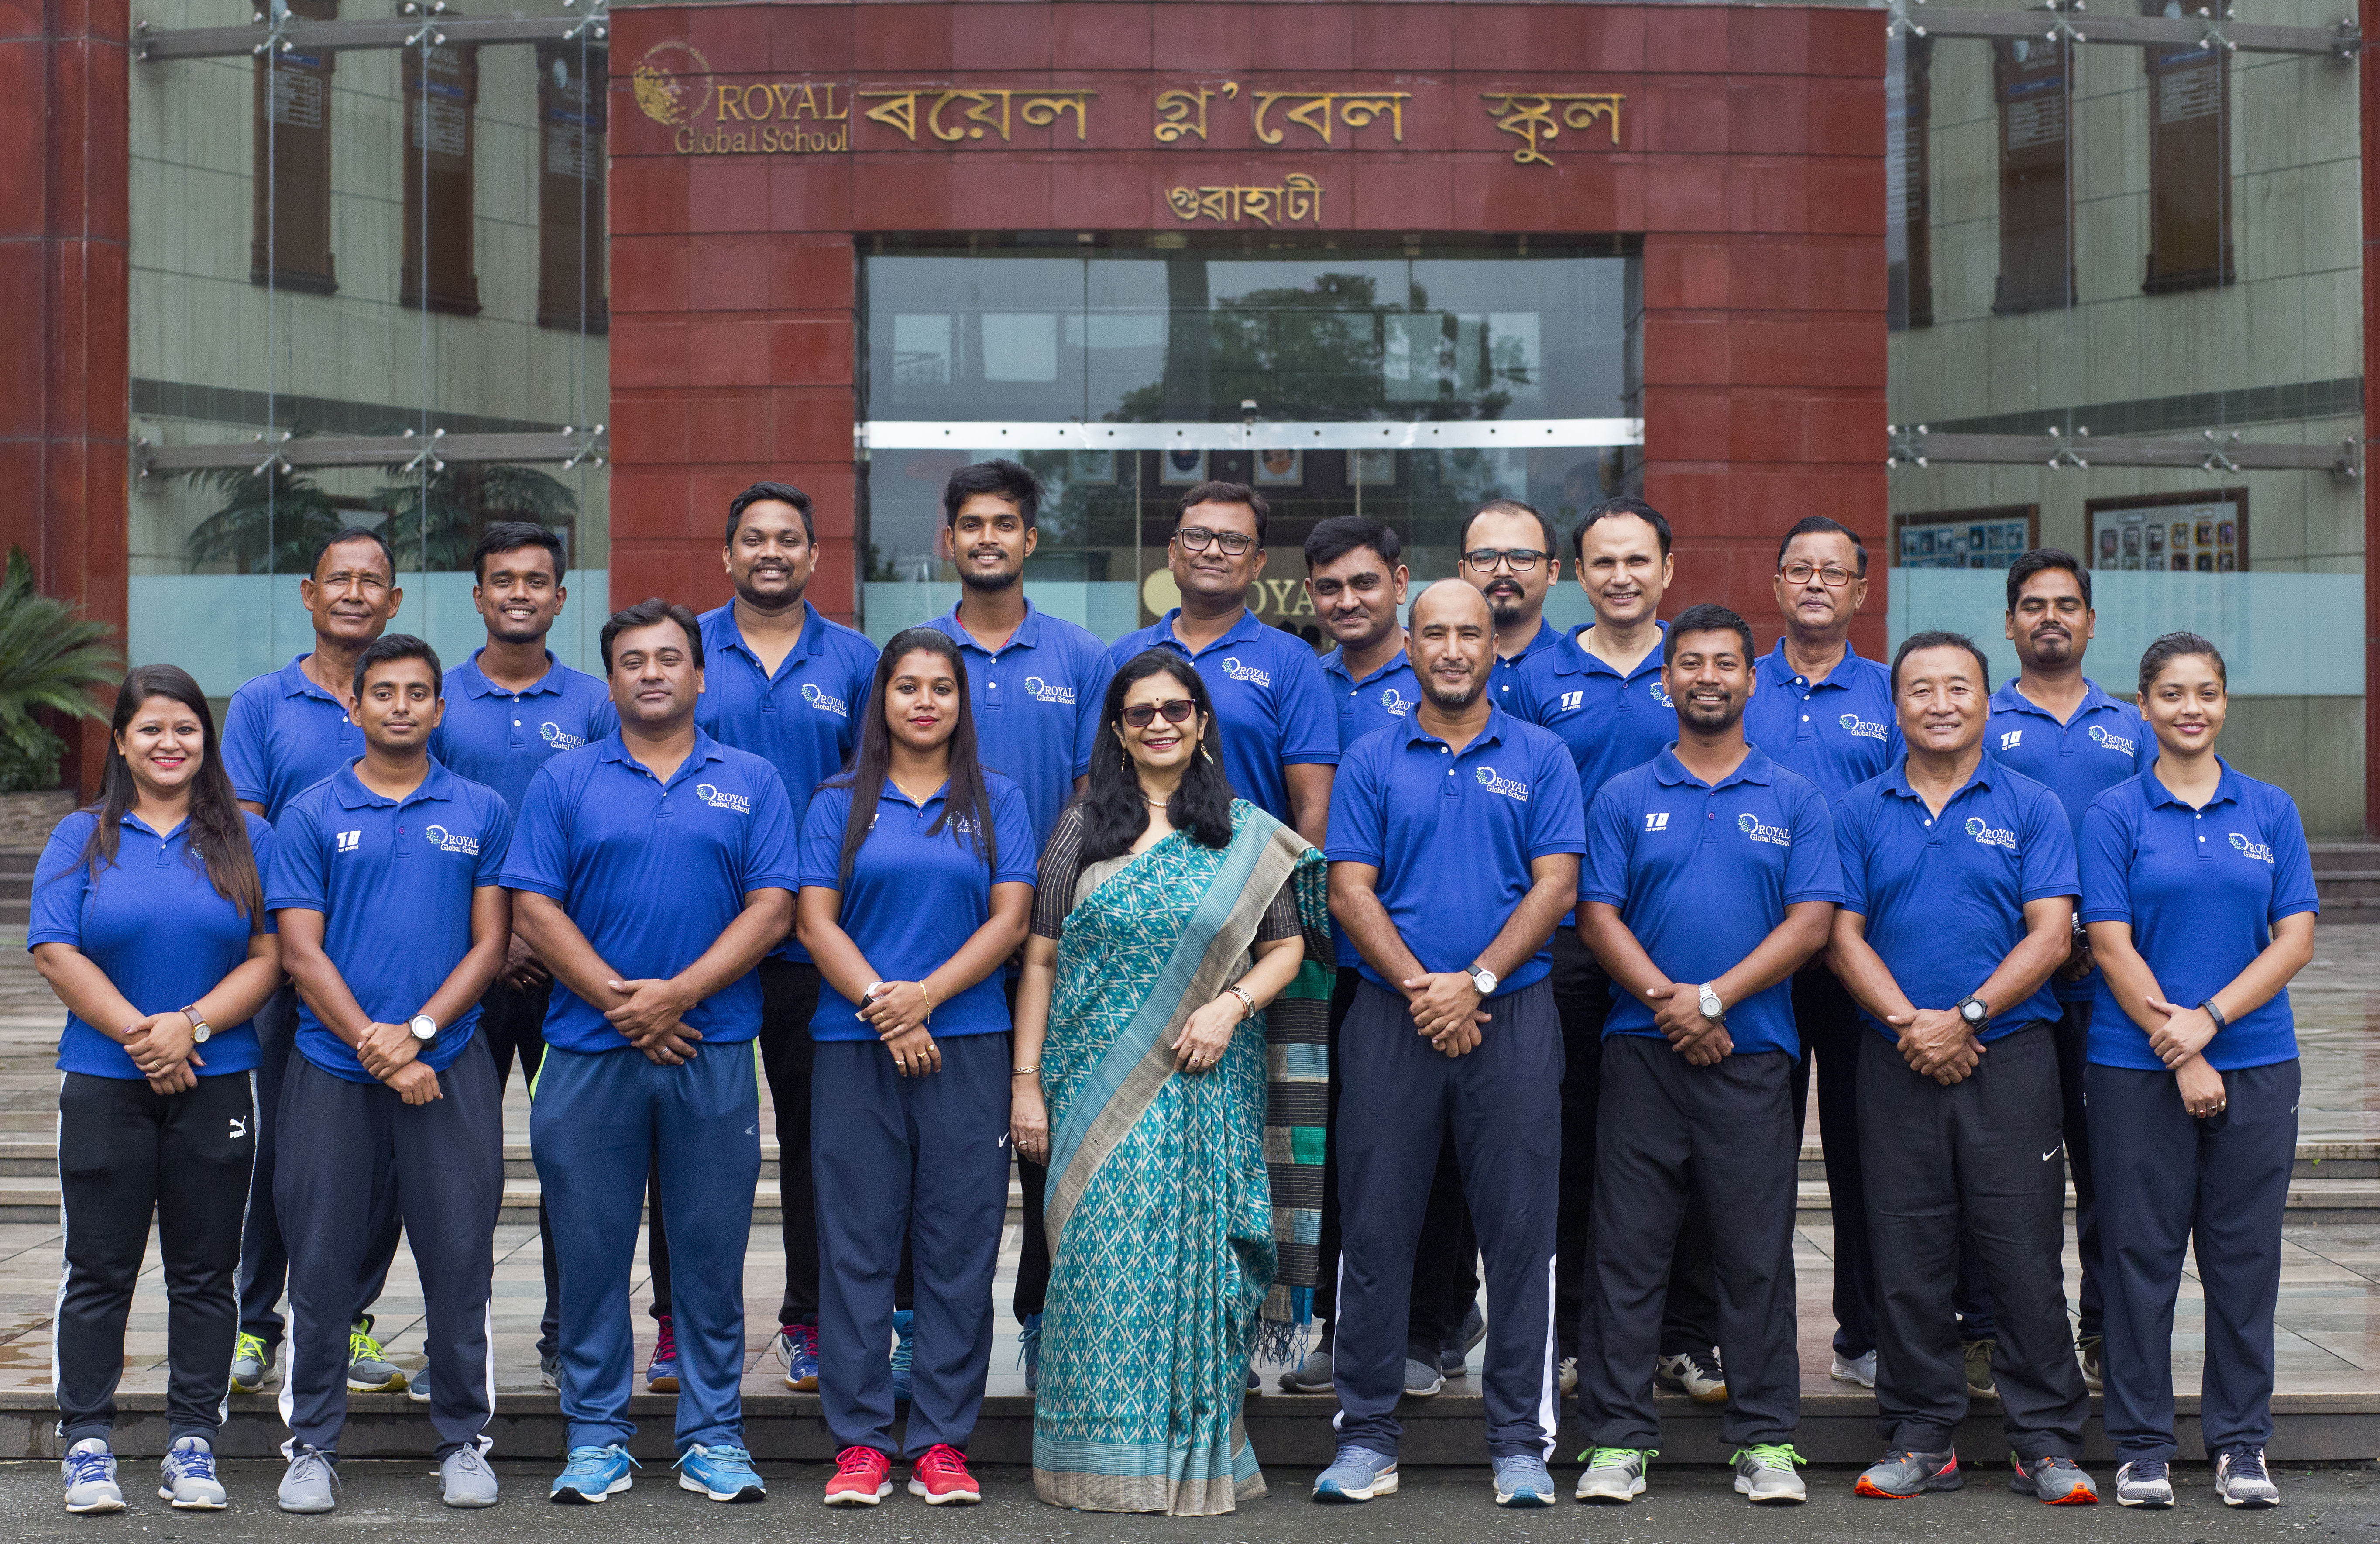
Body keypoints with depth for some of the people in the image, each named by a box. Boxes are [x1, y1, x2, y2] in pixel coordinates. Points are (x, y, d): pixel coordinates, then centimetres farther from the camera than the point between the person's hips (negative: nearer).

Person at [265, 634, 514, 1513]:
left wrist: (418, 1030, -11)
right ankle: (312, 1445, 16)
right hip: (333, 1069, 0)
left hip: (451, 1067, 0)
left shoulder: (482, 812, 7)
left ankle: (463, 1440, 16)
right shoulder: (311, 816, 4)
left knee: (459, 1259, 3)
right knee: (320, 1260, 4)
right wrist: (379, 1051, -10)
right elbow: (302, 953, -1)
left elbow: (490, 945, 4)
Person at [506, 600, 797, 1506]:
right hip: (589, 1050, 0)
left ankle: (714, 1437, 14)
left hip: (714, 1053, 0)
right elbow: (532, 910, 0)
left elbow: (772, 910, -1)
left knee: (711, 1250, 4)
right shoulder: (564, 783, 7)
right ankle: (596, 1438, 15)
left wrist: (677, 994, -12)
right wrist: (619, 1000, -11)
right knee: (590, 1249, 5)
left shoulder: (751, 783, 8)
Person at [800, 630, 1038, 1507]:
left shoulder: (996, 802, 10)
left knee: (958, 1246, 1)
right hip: (854, 1045, 0)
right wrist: (880, 1004, -12)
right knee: (857, 1245, 1)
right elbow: (815, 920, 2)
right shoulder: (839, 804, 9)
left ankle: (941, 1442, 8)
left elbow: (1010, 917, 2)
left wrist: (926, 993, -11)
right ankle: (859, 1440, 8)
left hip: (966, 1046, 0)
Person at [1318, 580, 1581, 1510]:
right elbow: (1350, 891, 1)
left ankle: (1522, 1442, 8)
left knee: (1520, 1228, 0)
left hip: (1513, 1014, 0)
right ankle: (1366, 1438, 11)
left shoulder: (1540, 758, 6)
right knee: (1375, 1225, 2)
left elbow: (1555, 884, -1)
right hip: (1391, 1016, 1)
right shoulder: (1372, 761, 8)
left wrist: (1476, 983, -12)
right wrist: (1419, 987, -11)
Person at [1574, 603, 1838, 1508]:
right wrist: (1666, 1002, -13)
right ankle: (1618, 1438, 7)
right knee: (1628, 1252, 1)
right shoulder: (1625, 799, 9)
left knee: (1757, 1253, 3)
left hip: (1753, 1055, 0)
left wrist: (1714, 998, -12)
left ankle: (1766, 1439, 11)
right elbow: (1598, 916, 1)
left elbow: (1812, 922, -1)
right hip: (1642, 1051, 0)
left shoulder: (1794, 801, 8)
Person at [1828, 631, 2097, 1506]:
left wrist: (1965, 1016, -13)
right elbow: (1845, 935, 3)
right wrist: (1907, 1021, -12)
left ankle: (2046, 1443, 8)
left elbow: (2050, 935, -3)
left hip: (2010, 1060, -1)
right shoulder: (1860, 813, 9)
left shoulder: (2031, 807, 5)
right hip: (1897, 1064, 1)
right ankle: (1921, 1440, 13)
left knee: (2025, 1254, -1)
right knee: (1907, 1260, 4)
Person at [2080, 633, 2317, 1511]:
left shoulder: (2270, 812, 7)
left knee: (2245, 1255, 6)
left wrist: (2207, 1019, -12)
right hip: (2137, 1067, -2)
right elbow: (2111, 946, -6)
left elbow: (2296, 939, 1)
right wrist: (2178, 1050, -13)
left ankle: (2241, 1442, 17)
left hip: (2257, 1062, 2)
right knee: (2142, 1254, 2)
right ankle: (2142, 1444, 12)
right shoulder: (2114, 815, 0)